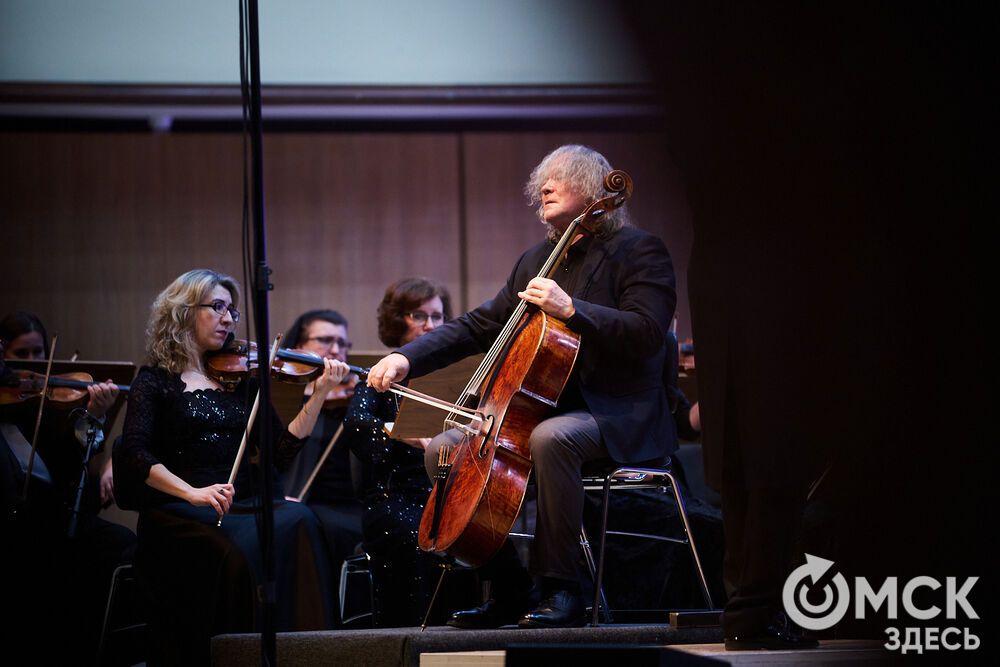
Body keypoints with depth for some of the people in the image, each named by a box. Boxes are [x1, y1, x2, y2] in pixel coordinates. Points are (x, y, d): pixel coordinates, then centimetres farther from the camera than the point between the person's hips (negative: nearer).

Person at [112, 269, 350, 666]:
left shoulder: (241, 378, 19)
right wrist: (191, 492, -23)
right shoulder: (157, 381, 7)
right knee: (238, 553, -35)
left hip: (242, 506, 4)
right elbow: (134, 454, -9)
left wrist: (319, 395, -1)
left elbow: (281, 451, 9)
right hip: (180, 514, -4)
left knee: (297, 522, -29)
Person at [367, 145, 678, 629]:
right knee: (444, 448, -6)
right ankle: (505, 587, -3)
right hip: (545, 410, 8)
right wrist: (407, 358, 2)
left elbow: (647, 333, -18)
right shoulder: (536, 261, 19)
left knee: (550, 438, -39)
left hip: (619, 416, -8)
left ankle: (561, 587, -30)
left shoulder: (638, 251, -4)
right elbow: (478, 327, 16)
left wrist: (570, 309, -26)